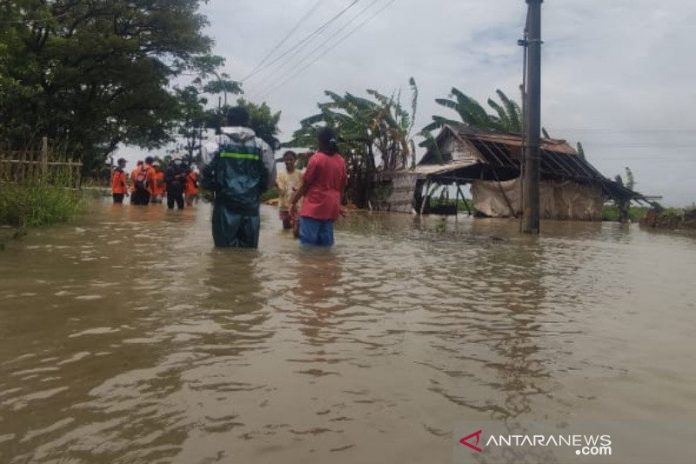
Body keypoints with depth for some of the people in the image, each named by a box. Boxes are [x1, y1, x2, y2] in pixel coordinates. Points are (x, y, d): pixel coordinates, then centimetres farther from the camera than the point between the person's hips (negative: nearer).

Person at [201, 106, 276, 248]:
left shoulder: (216, 144, 1)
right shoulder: (261, 146, 5)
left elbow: (205, 173, 0)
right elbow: (270, 175, 6)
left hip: (226, 207, -1)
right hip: (251, 207, 2)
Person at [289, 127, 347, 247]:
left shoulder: (316, 159, -9)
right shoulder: (341, 161, 8)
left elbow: (305, 185, -5)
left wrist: (293, 201, 6)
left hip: (314, 206, -6)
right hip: (331, 207, 6)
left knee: (308, 243, -4)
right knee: (325, 243, 9)